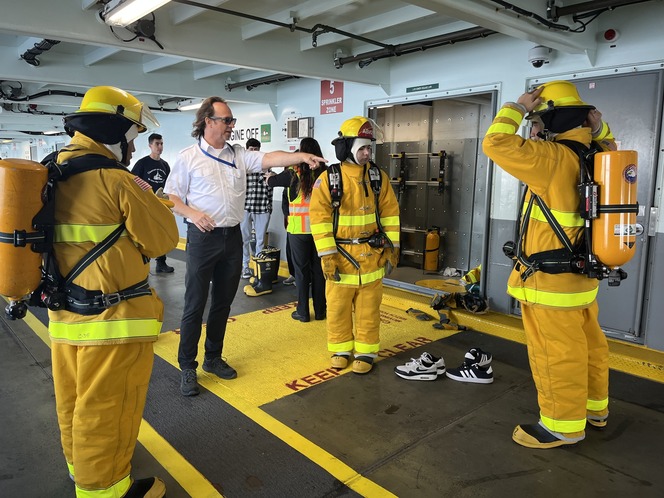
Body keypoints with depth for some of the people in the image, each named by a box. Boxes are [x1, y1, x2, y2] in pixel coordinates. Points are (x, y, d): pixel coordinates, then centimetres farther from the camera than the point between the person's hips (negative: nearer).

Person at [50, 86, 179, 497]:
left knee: (74, 403, 23)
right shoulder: (117, 181, -17)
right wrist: (149, 198, 6)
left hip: (65, 313, 8)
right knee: (107, 411, 8)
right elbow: (163, 239, -11)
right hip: (113, 319, -8)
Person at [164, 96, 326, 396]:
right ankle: (187, 367, 14)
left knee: (223, 303, 13)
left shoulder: (239, 155, 8)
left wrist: (302, 156, -20)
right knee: (195, 305, 0)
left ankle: (213, 358, 29)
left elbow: (269, 159, -6)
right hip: (203, 237, -4)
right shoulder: (188, 157, -1)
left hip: (232, 237, 4)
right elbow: (170, 197, 0)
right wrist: (192, 213, -18)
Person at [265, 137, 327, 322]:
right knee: (318, 269, 11)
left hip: (299, 230, -2)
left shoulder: (294, 174, -9)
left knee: (301, 270, 7)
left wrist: (269, 176, 28)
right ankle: (320, 310, 21)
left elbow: (271, 181, 6)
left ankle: (303, 312, 14)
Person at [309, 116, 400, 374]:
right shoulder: (328, 179, -7)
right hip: (340, 256, -1)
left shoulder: (378, 176, 2)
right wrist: (327, 256, -13)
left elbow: (390, 212, 6)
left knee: (368, 308, 10)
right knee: (338, 306, 10)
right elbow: (319, 218, -9)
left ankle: (365, 351, 25)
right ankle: (340, 349, 29)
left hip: (371, 256, 2)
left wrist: (392, 247, 3)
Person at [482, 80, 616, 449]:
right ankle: (594, 406, 41)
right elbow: (611, 152, 31)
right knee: (588, 342, 22)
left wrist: (518, 107, -10)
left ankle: (564, 425, 19)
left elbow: (497, 144, -25)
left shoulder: (553, 158, -20)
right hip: (581, 272, 10)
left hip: (551, 279, -10)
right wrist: (599, 128, 12)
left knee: (556, 352, 4)